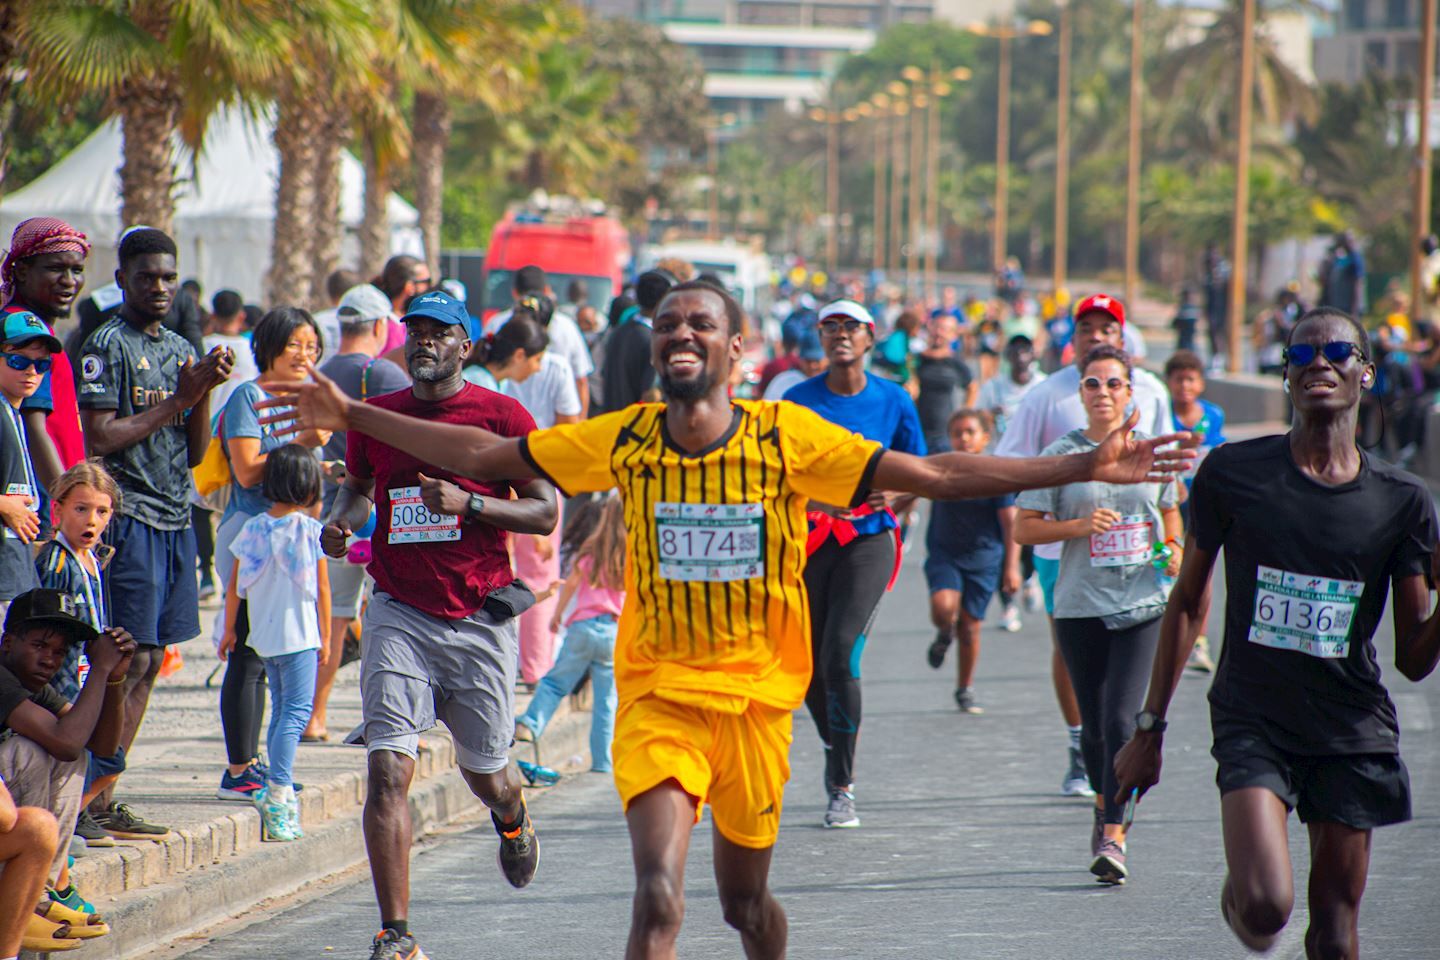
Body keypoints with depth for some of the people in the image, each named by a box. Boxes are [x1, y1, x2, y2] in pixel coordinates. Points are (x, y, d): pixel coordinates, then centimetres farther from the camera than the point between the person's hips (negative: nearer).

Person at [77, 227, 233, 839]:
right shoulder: (108, 346, -6)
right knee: (131, 662, -12)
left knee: (148, 662, 6)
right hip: (130, 517, -8)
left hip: (175, 519, 8)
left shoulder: (181, 349, 17)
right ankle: (89, 802, -10)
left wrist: (204, 392, 0)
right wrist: (177, 401, -11)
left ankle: (102, 799, 9)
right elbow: (98, 439, -14)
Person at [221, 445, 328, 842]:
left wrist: (229, 630, 19)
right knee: (296, 711, -7)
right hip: (298, 635, -6)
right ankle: (278, 794, -18)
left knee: (281, 708, 17)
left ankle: (278, 792, 22)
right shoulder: (311, 530, -9)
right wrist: (326, 637, 5)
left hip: (263, 634, 6)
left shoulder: (253, 529, 3)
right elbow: (322, 588, -5)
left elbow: (234, 585, 7)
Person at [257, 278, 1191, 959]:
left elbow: (936, 475, -7)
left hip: (757, 696, 0)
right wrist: (353, 417, 6)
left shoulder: (790, 438, -7)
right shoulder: (621, 440, -2)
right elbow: (482, 455, 7)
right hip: (656, 696, 0)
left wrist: (1081, 469, -12)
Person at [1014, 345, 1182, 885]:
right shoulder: (1061, 455, 1)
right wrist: (1079, 526, -15)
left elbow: (1169, 511, 23)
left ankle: (1112, 838, -13)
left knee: (1121, 718, -13)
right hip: (1080, 607, 0)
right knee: (1094, 723, 9)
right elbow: (1025, 528, 0)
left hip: (1143, 603, 0)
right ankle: (1106, 804, 37)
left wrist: (1173, 549, 3)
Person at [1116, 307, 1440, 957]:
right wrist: (1150, 726, 9)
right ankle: (1236, 890, 14)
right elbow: (1189, 602, 10)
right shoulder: (1233, 473, -1)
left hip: (1353, 732, 2)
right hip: (1253, 721, -2)